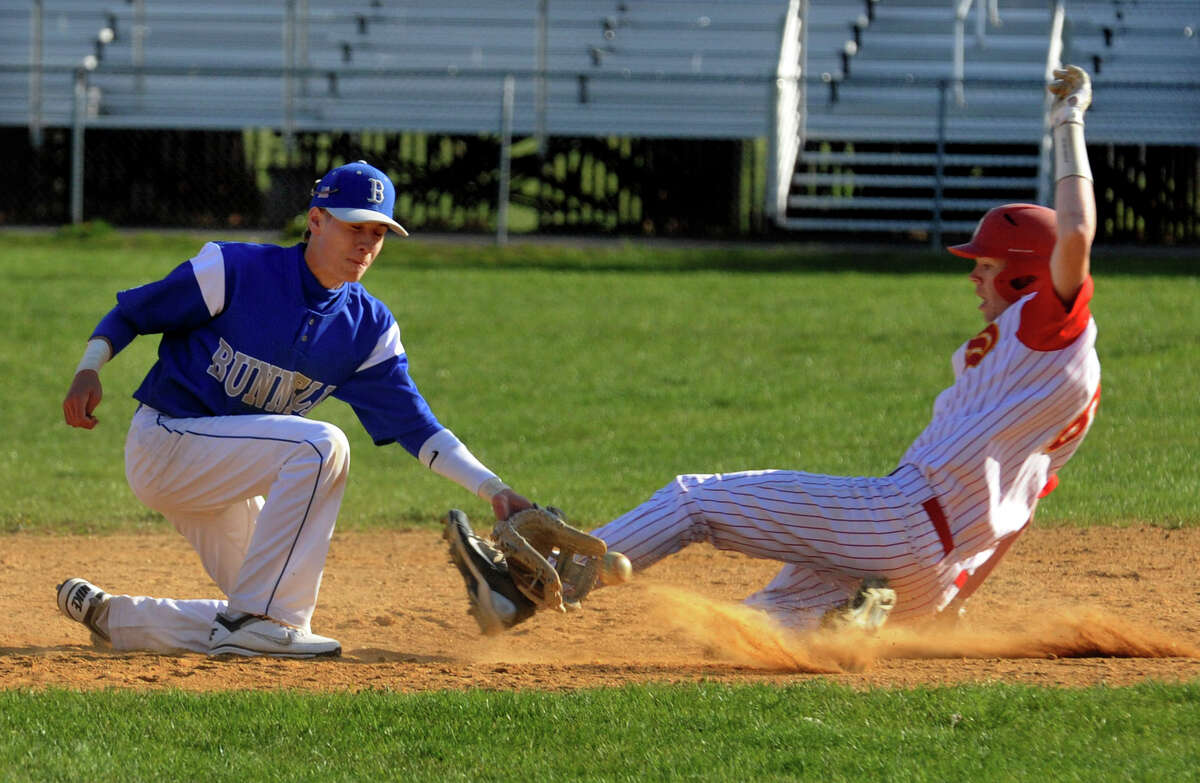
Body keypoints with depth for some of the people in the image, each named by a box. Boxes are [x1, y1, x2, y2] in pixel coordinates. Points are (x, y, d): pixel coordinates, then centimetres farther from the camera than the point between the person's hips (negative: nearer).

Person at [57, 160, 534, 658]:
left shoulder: (369, 327, 2)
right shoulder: (235, 270, -14)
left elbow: (414, 425, -3)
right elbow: (131, 313, -6)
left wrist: (493, 490, -14)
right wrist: (89, 369, -24)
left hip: (223, 476, 7)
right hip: (163, 444, -7)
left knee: (258, 625, 6)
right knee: (320, 444, -27)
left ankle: (110, 616, 24)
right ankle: (260, 619, -25)